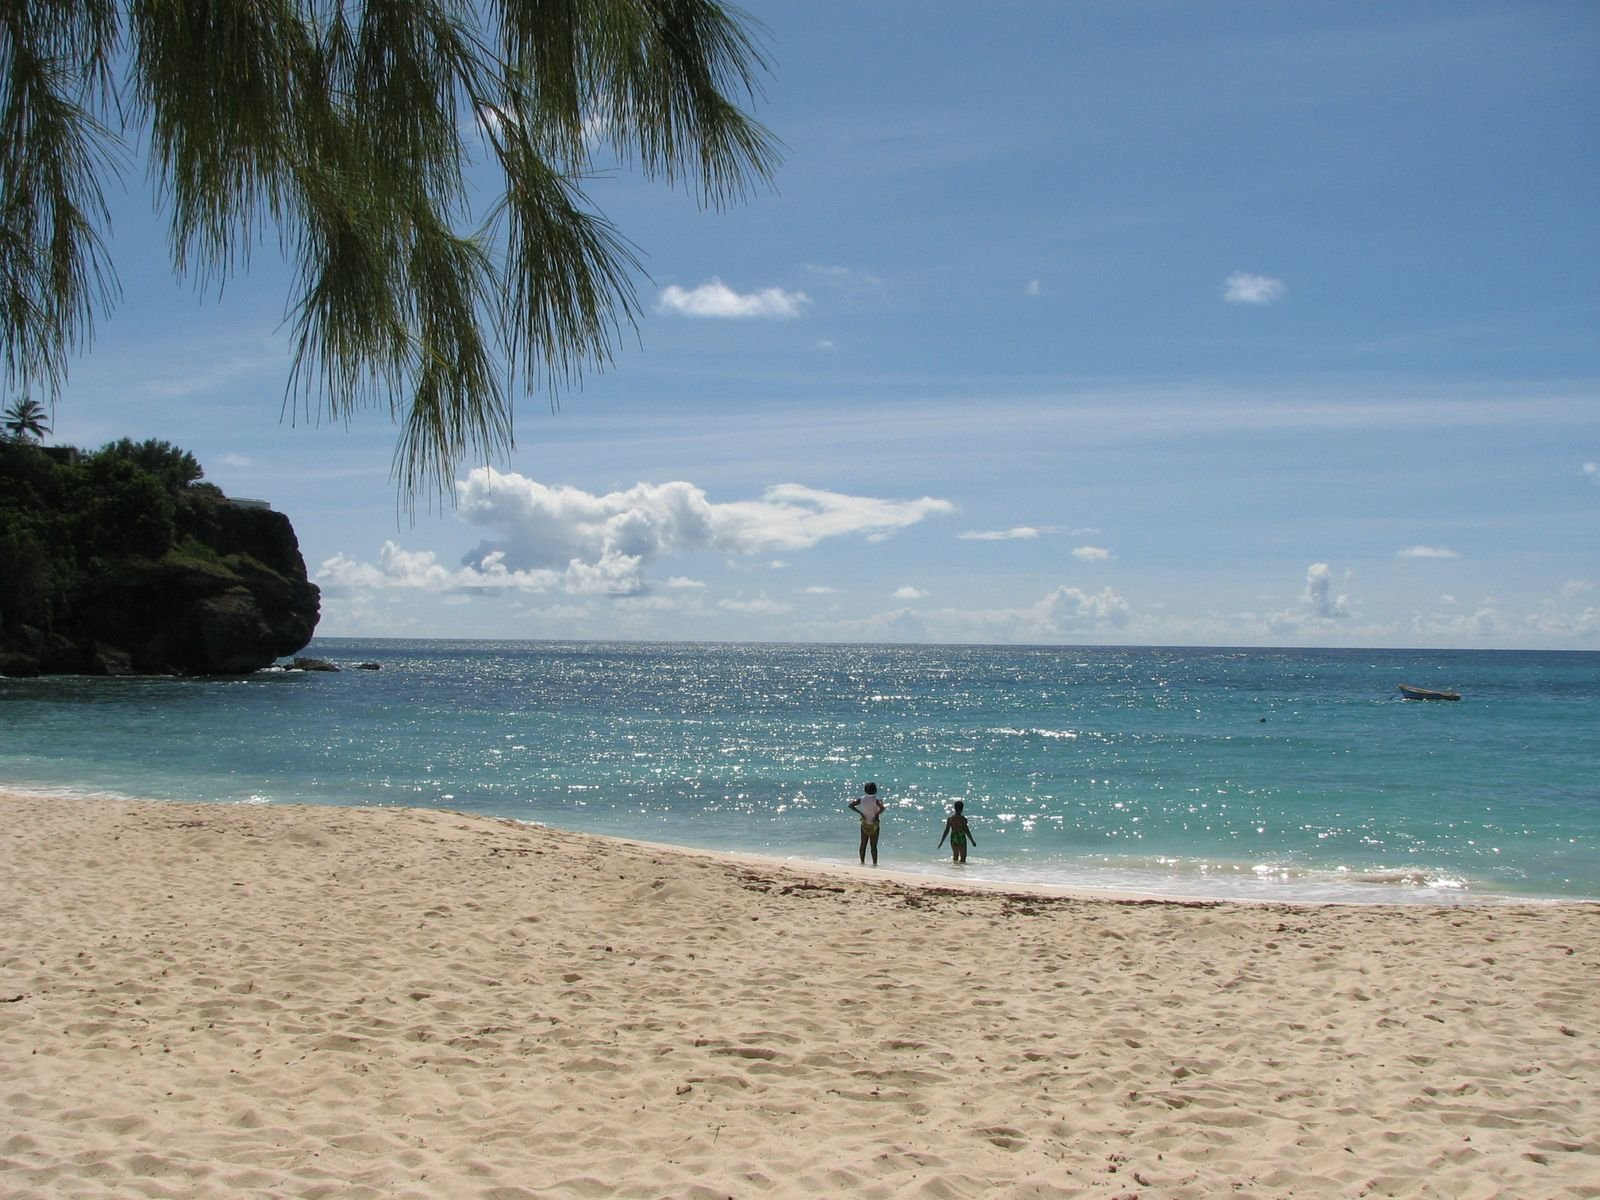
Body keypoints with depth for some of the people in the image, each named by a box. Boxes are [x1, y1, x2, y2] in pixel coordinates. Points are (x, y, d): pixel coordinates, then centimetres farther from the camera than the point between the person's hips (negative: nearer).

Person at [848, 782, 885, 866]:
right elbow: (882, 808, -30)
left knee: (863, 844, 14)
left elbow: (851, 805, -8)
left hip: (864, 824, 3)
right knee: (873, 846, 3)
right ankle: (874, 863, 4)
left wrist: (860, 812, -5)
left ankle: (862, 862, 18)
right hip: (874, 825, -3)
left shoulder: (861, 799, -4)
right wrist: (877, 814, -14)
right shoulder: (876, 800, -14)